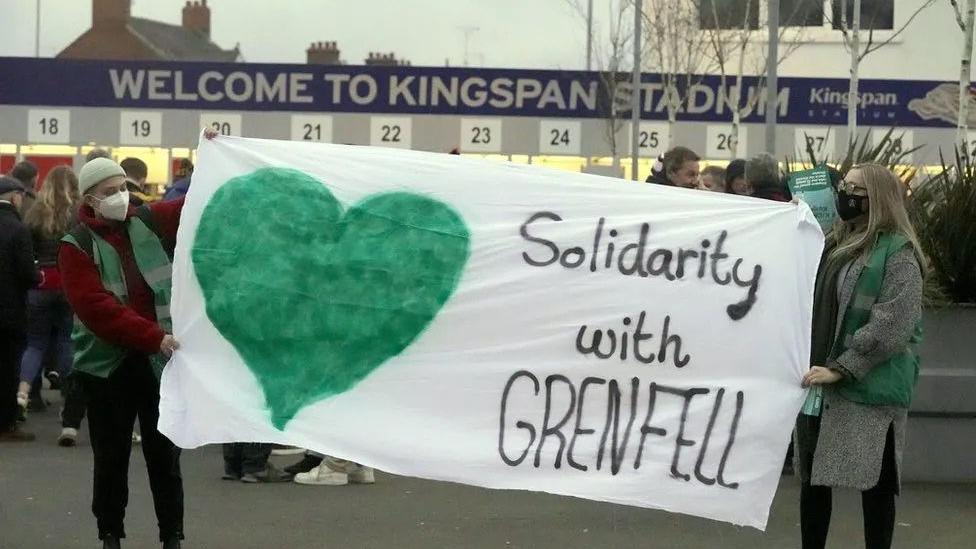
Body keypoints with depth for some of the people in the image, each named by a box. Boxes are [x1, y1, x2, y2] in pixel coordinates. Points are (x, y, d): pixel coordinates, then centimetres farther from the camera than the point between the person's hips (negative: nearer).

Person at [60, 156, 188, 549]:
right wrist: (153, 337, -26)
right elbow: (96, 308, -17)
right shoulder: (77, 246, -5)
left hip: (160, 360, 2)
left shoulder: (150, 222, 4)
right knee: (111, 456, 8)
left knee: (164, 452, 7)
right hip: (107, 364, -2)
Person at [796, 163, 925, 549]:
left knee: (875, 483, -1)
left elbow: (891, 325, -18)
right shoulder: (836, 244, 15)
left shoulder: (898, 254, -9)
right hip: (818, 383, 8)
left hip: (870, 388, -8)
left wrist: (840, 369, -19)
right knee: (812, 478, 10)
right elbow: (807, 302, 27)